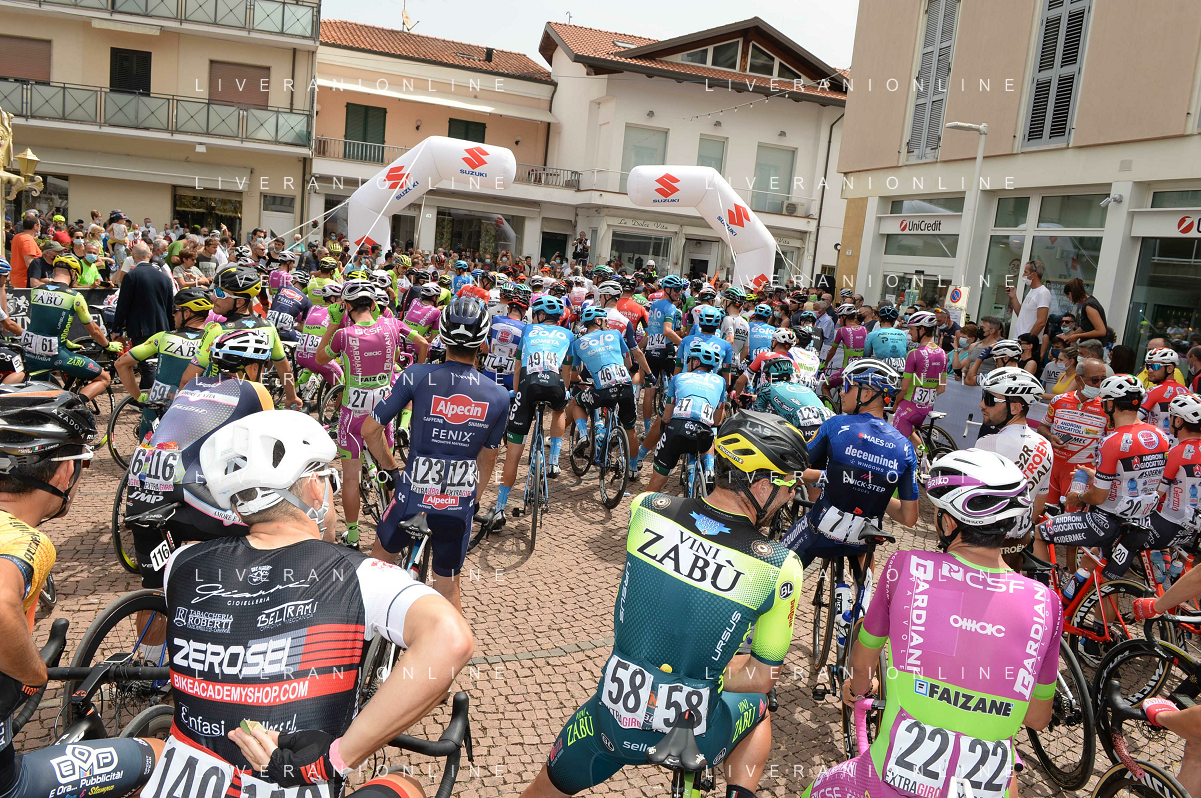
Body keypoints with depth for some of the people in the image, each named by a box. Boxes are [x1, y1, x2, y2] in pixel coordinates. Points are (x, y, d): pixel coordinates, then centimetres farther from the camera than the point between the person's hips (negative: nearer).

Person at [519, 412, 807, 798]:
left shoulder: (646, 508, -11)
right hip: (695, 740, -1)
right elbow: (764, 677, -4)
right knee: (758, 710, 33)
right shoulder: (780, 567, -16)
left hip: (611, 722, 2)